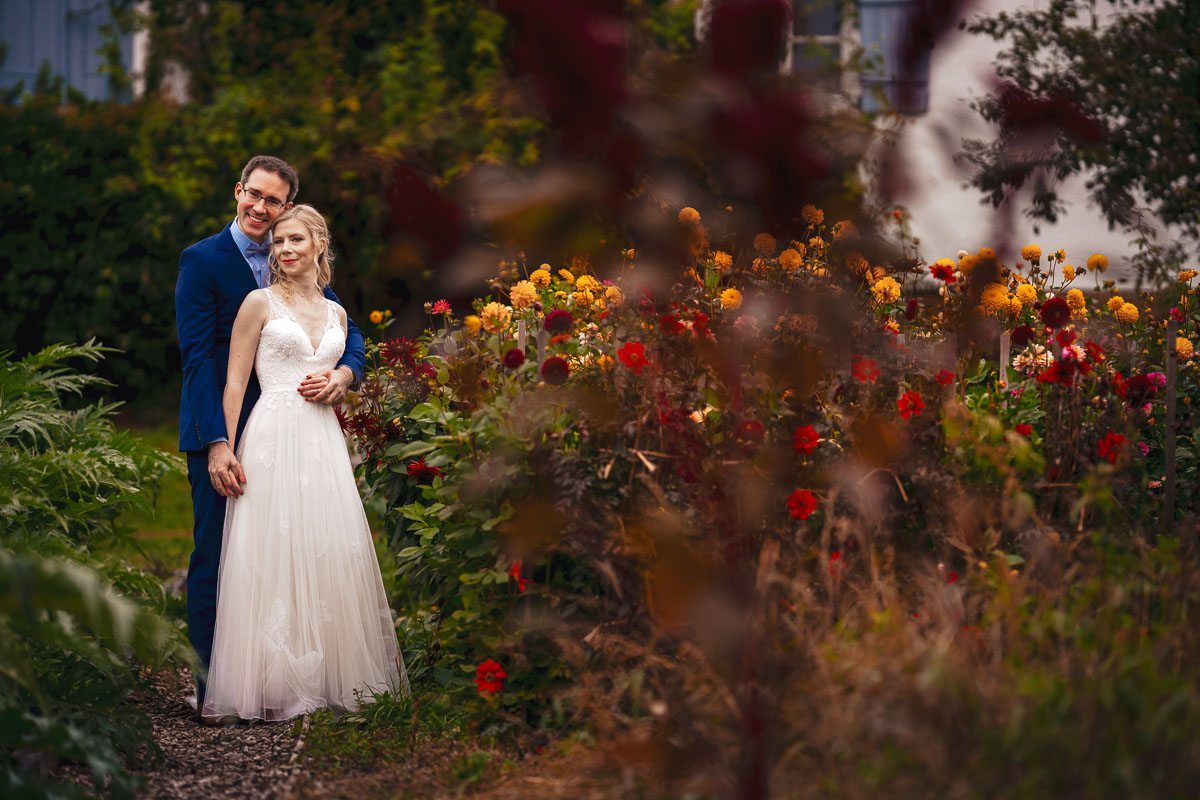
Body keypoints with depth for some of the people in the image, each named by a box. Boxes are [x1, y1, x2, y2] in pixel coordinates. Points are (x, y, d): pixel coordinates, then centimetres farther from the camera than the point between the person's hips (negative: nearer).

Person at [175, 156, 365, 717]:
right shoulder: (202, 261, -7)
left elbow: (347, 330, 9)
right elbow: (197, 357, -13)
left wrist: (344, 373, -16)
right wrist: (218, 445, -21)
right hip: (219, 432, -5)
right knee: (215, 556, -2)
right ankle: (211, 685, 5)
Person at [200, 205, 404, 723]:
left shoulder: (336, 314, 15)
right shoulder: (261, 302, 1)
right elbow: (235, 383, -3)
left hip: (325, 442, 5)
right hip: (274, 440, -5)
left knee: (330, 556, 5)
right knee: (274, 557, -6)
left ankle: (327, 675, 14)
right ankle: (272, 683, -1)